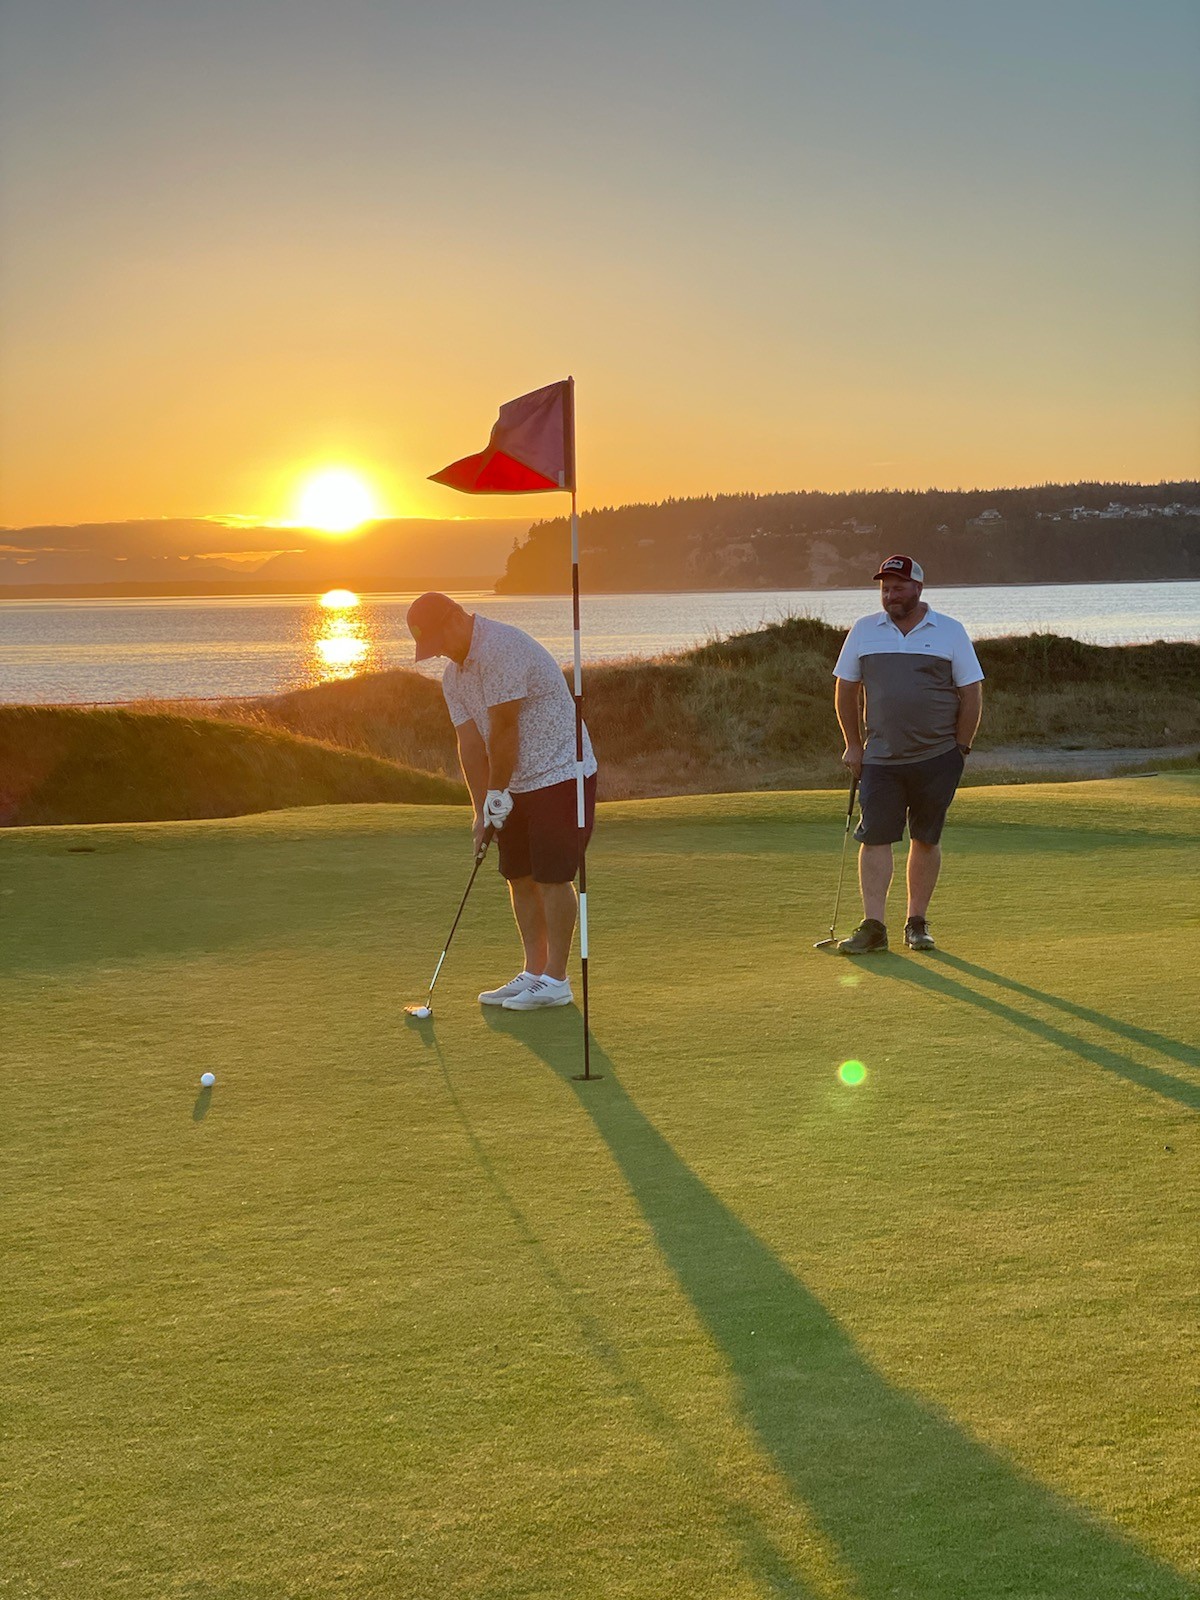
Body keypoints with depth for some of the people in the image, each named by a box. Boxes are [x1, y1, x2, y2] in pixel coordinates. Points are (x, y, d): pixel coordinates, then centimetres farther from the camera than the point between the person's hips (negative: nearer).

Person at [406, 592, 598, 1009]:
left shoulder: (500, 649, -21)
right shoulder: (453, 675, 9)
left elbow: (504, 730, -20)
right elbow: (470, 743, 5)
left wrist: (497, 795, -11)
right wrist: (482, 810, -2)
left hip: (559, 775, -9)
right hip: (516, 786, 9)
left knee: (552, 877, -6)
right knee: (520, 878, 9)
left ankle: (556, 980, 0)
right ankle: (534, 972, 17)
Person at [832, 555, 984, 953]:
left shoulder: (950, 632, 2)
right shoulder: (863, 631, 7)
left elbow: (971, 693, 3)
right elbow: (846, 690, 13)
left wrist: (959, 748, -1)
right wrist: (853, 744, 8)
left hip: (937, 758, -1)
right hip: (880, 758, 1)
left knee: (926, 840, 6)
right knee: (874, 838, -6)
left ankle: (917, 923, 17)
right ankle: (873, 926, -4)